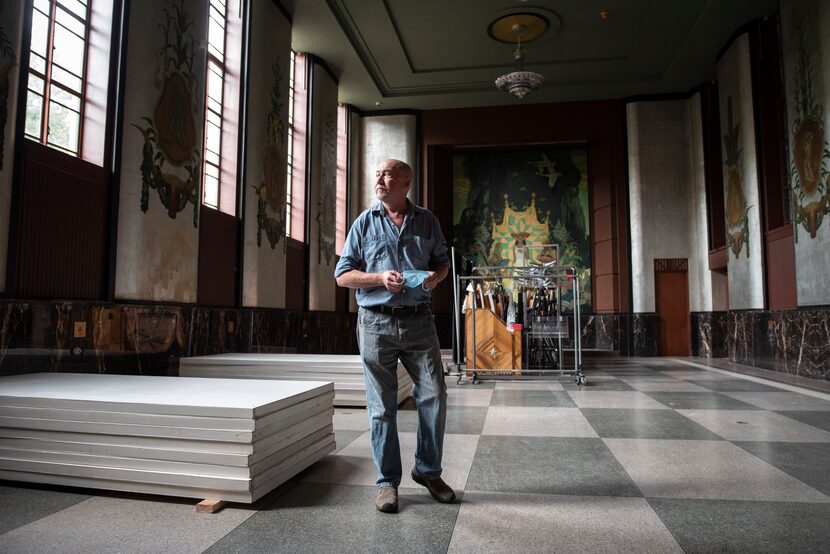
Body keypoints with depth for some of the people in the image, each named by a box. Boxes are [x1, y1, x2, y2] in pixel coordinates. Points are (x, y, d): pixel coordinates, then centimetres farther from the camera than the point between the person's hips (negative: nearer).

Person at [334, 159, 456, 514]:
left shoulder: (427, 221, 10)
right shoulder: (365, 223, 6)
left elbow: (442, 262, 19)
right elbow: (343, 275, 4)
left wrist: (435, 276, -5)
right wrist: (380, 278, -13)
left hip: (419, 321, 2)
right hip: (377, 322, -1)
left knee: (434, 396, 3)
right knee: (382, 407, 4)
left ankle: (428, 471, 24)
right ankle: (387, 482, 19)